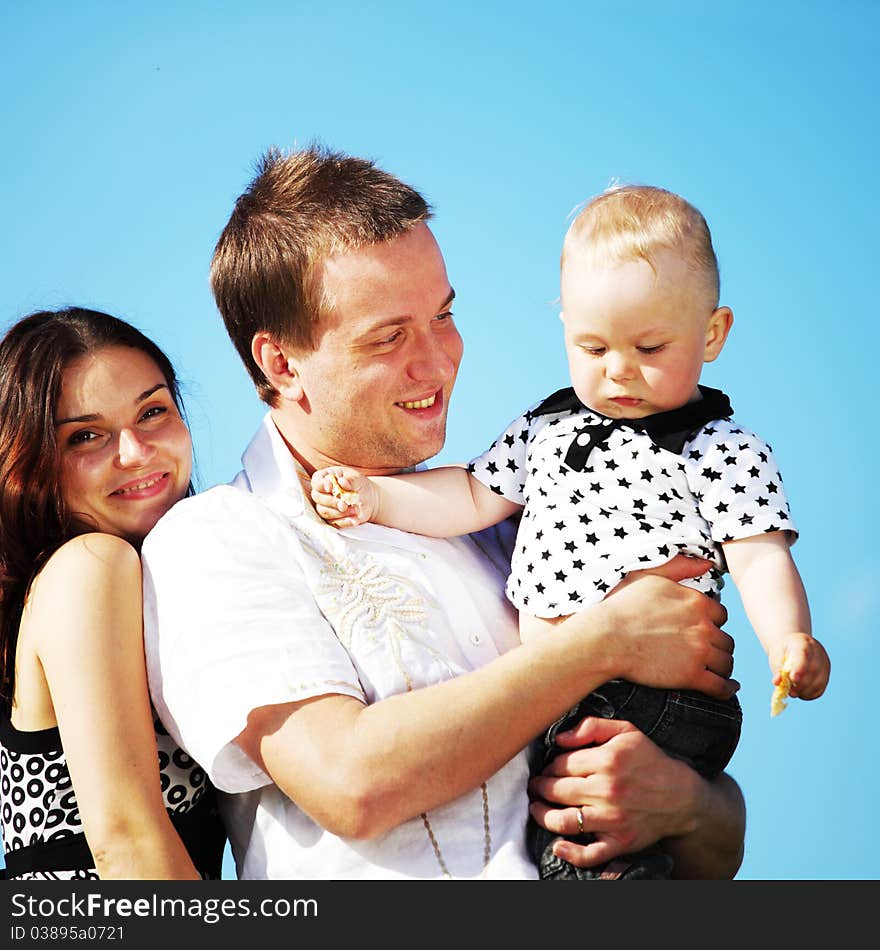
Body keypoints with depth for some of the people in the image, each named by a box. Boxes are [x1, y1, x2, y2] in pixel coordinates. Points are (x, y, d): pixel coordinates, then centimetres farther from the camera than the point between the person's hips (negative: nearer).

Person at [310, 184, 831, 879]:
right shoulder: (547, 426, 16)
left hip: (649, 705, -6)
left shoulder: (724, 449, 0)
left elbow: (760, 558, -6)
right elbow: (474, 497, 19)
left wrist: (790, 642, -24)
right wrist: (372, 496, 9)